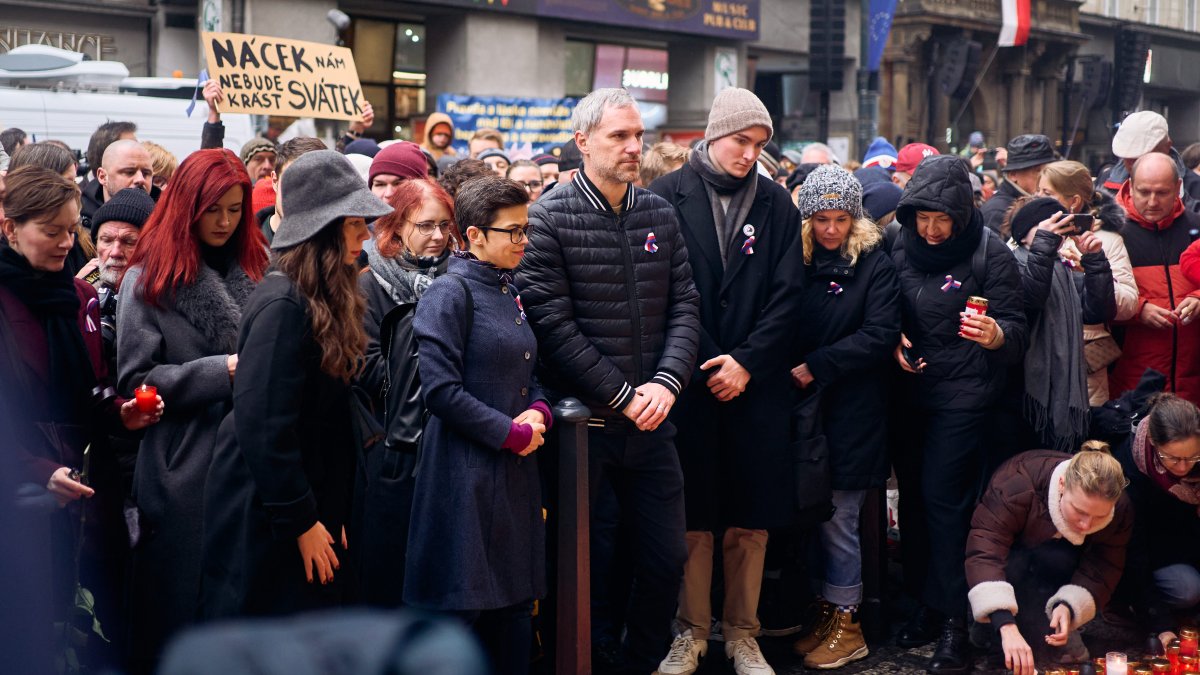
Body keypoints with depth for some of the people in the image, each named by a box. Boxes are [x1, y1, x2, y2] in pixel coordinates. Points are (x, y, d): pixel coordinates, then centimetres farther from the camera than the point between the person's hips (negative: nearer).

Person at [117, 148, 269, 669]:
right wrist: (221, 371, -16)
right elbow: (135, 380, -8)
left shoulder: (254, 271, 8)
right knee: (185, 604, 6)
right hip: (184, 466, -3)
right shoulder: (149, 280, -2)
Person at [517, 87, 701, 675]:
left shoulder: (659, 214, 8)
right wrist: (623, 397, -13)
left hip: (651, 422, 5)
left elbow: (684, 306, 7)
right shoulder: (550, 218, -8)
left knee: (667, 558, 10)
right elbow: (553, 324, -14)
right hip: (584, 423, -5)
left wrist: (667, 382, -10)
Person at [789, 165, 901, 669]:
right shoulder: (795, 262, 7)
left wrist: (814, 367, -14)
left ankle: (845, 622, 9)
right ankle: (823, 614, 16)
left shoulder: (874, 264, -2)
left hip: (852, 410, -4)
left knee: (838, 516, -2)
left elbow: (880, 335, -11)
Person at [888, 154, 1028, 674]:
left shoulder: (989, 253, -10)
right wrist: (893, 340, -4)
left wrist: (996, 335, -33)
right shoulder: (902, 249, 4)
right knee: (913, 496, 8)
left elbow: (1017, 331, -11)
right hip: (909, 391, 5)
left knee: (942, 499, -9)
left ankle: (954, 620, -2)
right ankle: (926, 603, 21)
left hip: (963, 394, -5)